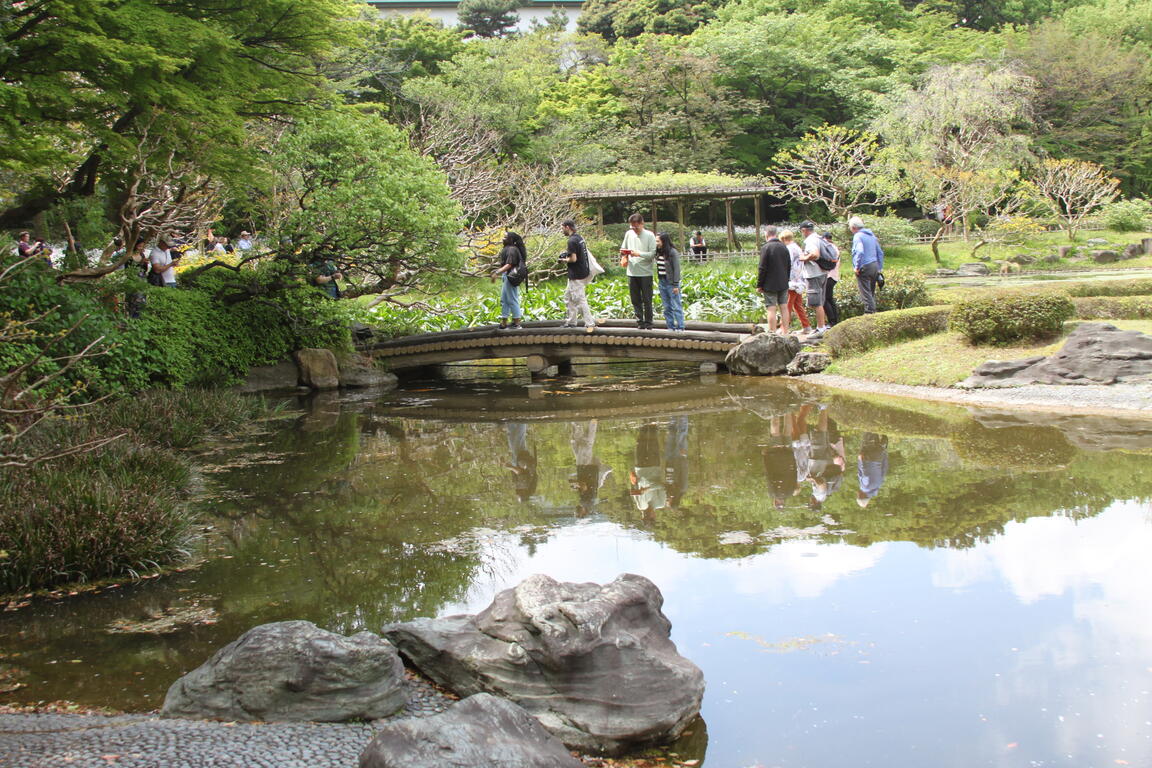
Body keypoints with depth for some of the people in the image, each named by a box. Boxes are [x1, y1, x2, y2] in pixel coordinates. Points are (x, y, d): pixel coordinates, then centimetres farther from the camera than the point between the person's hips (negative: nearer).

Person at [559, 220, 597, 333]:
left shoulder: (572, 241, -19)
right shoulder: (580, 238, 10)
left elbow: (573, 259, -24)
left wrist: (564, 260, -5)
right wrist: (568, 252, 11)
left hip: (576, 275, -10)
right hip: (584, 272, 10)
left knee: (579, 300, -6)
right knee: (568, 297, 19)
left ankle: (590, 324, -5)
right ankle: (571, 321, 24)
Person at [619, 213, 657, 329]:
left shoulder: (649, 236, -6)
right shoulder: (629, 234, 8)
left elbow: (653, 254, -10)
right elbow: (623, 249, 19)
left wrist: (639, 254, -21)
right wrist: (624, 257, -1)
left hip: (645, 273, -4)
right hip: (632, 273, 4)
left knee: (647, 300, 0)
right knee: (635, 300, 7)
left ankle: (648, 322, 9)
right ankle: (639, 321, 15)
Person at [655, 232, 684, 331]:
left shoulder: (673, 252, -12)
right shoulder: (659, 253, 8)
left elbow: (677, 269, -12)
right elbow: (658, 268, 12)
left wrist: (676, 285, -14)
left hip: (671, 283, -7)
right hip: (662, 282, 7)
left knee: (676, 306, -4)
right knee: (666, 307, 10)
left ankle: (680, 327, -1)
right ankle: (670, 327, 16)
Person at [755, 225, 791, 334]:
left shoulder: (766, 248, -14)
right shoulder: (784, 247, 7)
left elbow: (762, 269, -14)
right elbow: (789, 266, 14)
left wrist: (759, 285, -7)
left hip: (770, 285, -6)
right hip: (783, 284, 6)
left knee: (771, 309, -4)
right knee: (784, 307, 11)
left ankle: (772, 332, -5)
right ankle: (785, 332, 16)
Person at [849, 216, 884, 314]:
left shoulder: (858, 236, -10)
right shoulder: (872, 235, 16)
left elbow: (860, 252, -25)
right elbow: (880, 253, 20)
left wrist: (857, 267, -17)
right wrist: (880, 268, 23)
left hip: (864, 268, -8)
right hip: (875, 265, 8)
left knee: (865, 292, -6)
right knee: (871, 292, 16)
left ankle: (869, 311, -11)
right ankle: (873, 309, 20)